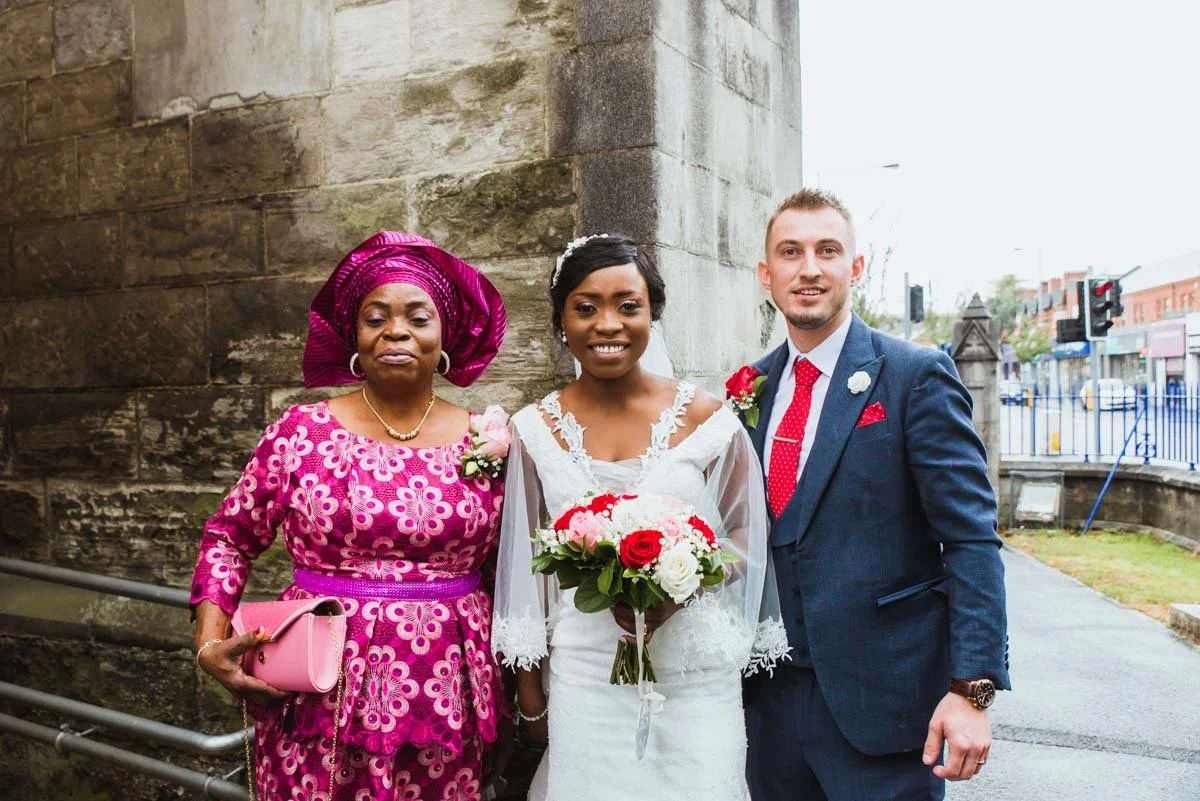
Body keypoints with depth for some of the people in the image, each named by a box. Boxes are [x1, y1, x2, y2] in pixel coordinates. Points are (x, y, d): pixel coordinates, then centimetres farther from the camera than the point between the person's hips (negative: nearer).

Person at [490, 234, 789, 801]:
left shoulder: (706, 420, -4)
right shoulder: (535, 431, 0)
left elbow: (745, 536, 3)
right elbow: (525, 566, 5)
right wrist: (530, 693, 7)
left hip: (696, 674, 0)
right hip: (583, 675, 1)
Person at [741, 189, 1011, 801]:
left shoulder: (916, 376, -8)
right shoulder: (752, 388, 7)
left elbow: (972, 540, -11)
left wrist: (971, 688, -18)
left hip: (883, 699, -4)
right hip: (772, 694, 5)